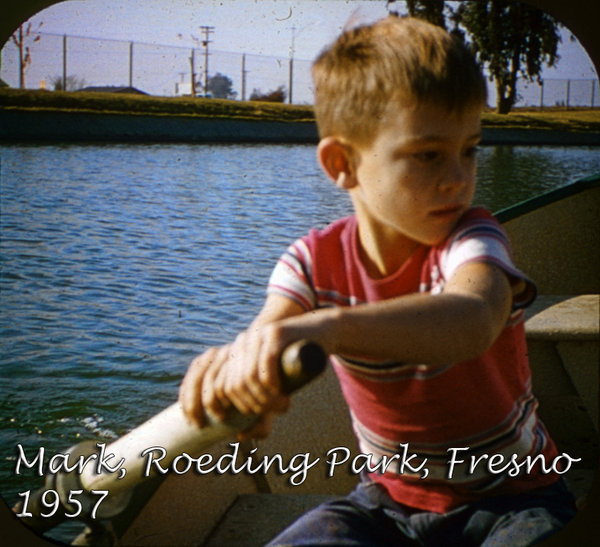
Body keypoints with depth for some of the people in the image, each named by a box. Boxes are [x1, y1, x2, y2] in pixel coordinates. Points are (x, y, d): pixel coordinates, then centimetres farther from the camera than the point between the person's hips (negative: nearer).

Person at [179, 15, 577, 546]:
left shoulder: (470, 239, -20)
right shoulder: (316, 261, -8)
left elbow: (473, 320, -44)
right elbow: (263, 339, -24)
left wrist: (330, 327, -62)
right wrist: (231, 365, -50)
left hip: (512, 498, -2)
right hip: (391, 497, 2)